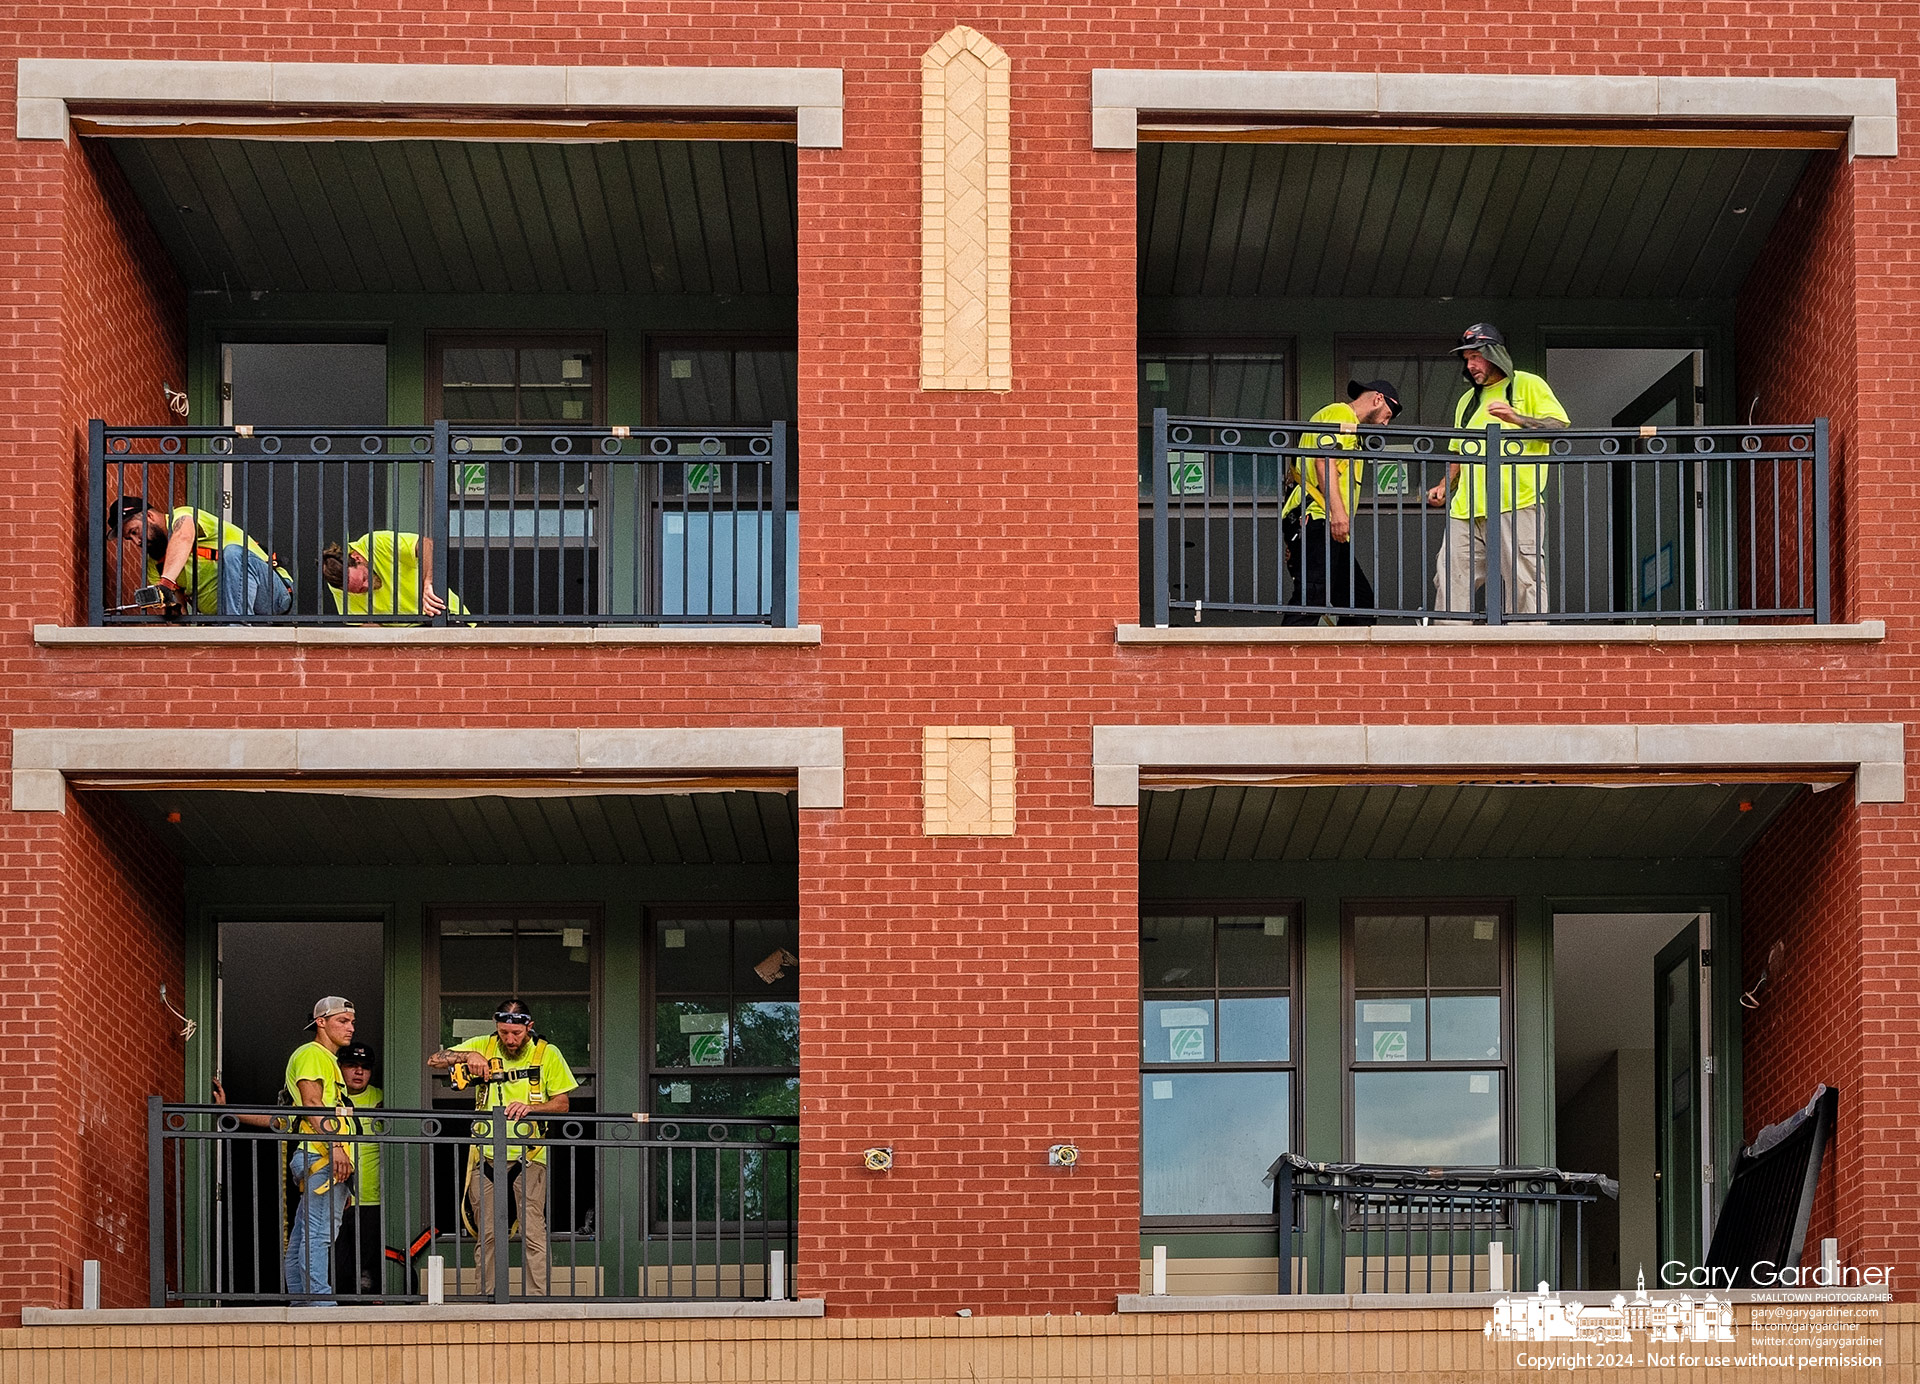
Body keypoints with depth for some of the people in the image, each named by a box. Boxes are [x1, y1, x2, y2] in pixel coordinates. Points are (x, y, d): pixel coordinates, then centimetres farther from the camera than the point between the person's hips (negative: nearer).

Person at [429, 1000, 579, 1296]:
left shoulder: (547, 1054, 3)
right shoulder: (482, 1047, 7)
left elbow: (561, 1104, 3)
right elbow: (434, 1061, 3)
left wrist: (530, 1107, -16)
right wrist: (467, 1056, -15)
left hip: (528, 1156, -2)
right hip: (486, 1155, 2)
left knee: (533, 1233, -10)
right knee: (487, 1235, 2)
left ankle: (537, 1300, -10)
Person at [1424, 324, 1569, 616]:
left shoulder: (1528, 385, 8)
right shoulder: (1467, 401, 27)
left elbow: (1559, 425, -4)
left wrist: (1517, 419, -16)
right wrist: (1445, 486, 16)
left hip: (1516, 504, -6)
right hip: (1467, 508, 6)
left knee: (1523, 583, -11)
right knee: (1450, 580, -3)